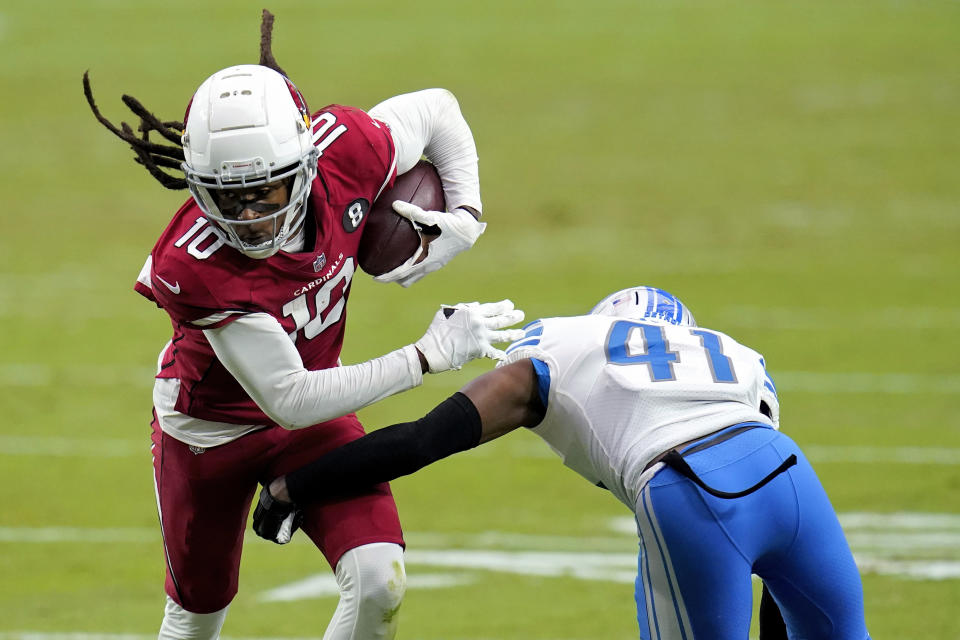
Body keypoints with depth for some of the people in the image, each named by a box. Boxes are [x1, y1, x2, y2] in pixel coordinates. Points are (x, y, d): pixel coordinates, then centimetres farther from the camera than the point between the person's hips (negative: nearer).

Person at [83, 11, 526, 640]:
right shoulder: (195, 267, -39)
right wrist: (431, 355, -31)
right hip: (209, 421, -3)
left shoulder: (343, 150, -28)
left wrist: (465, 218, -17)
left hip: (310, 416, 4)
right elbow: (290, 402, -34)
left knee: (379, 582, -15)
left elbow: (437, 110, -4)